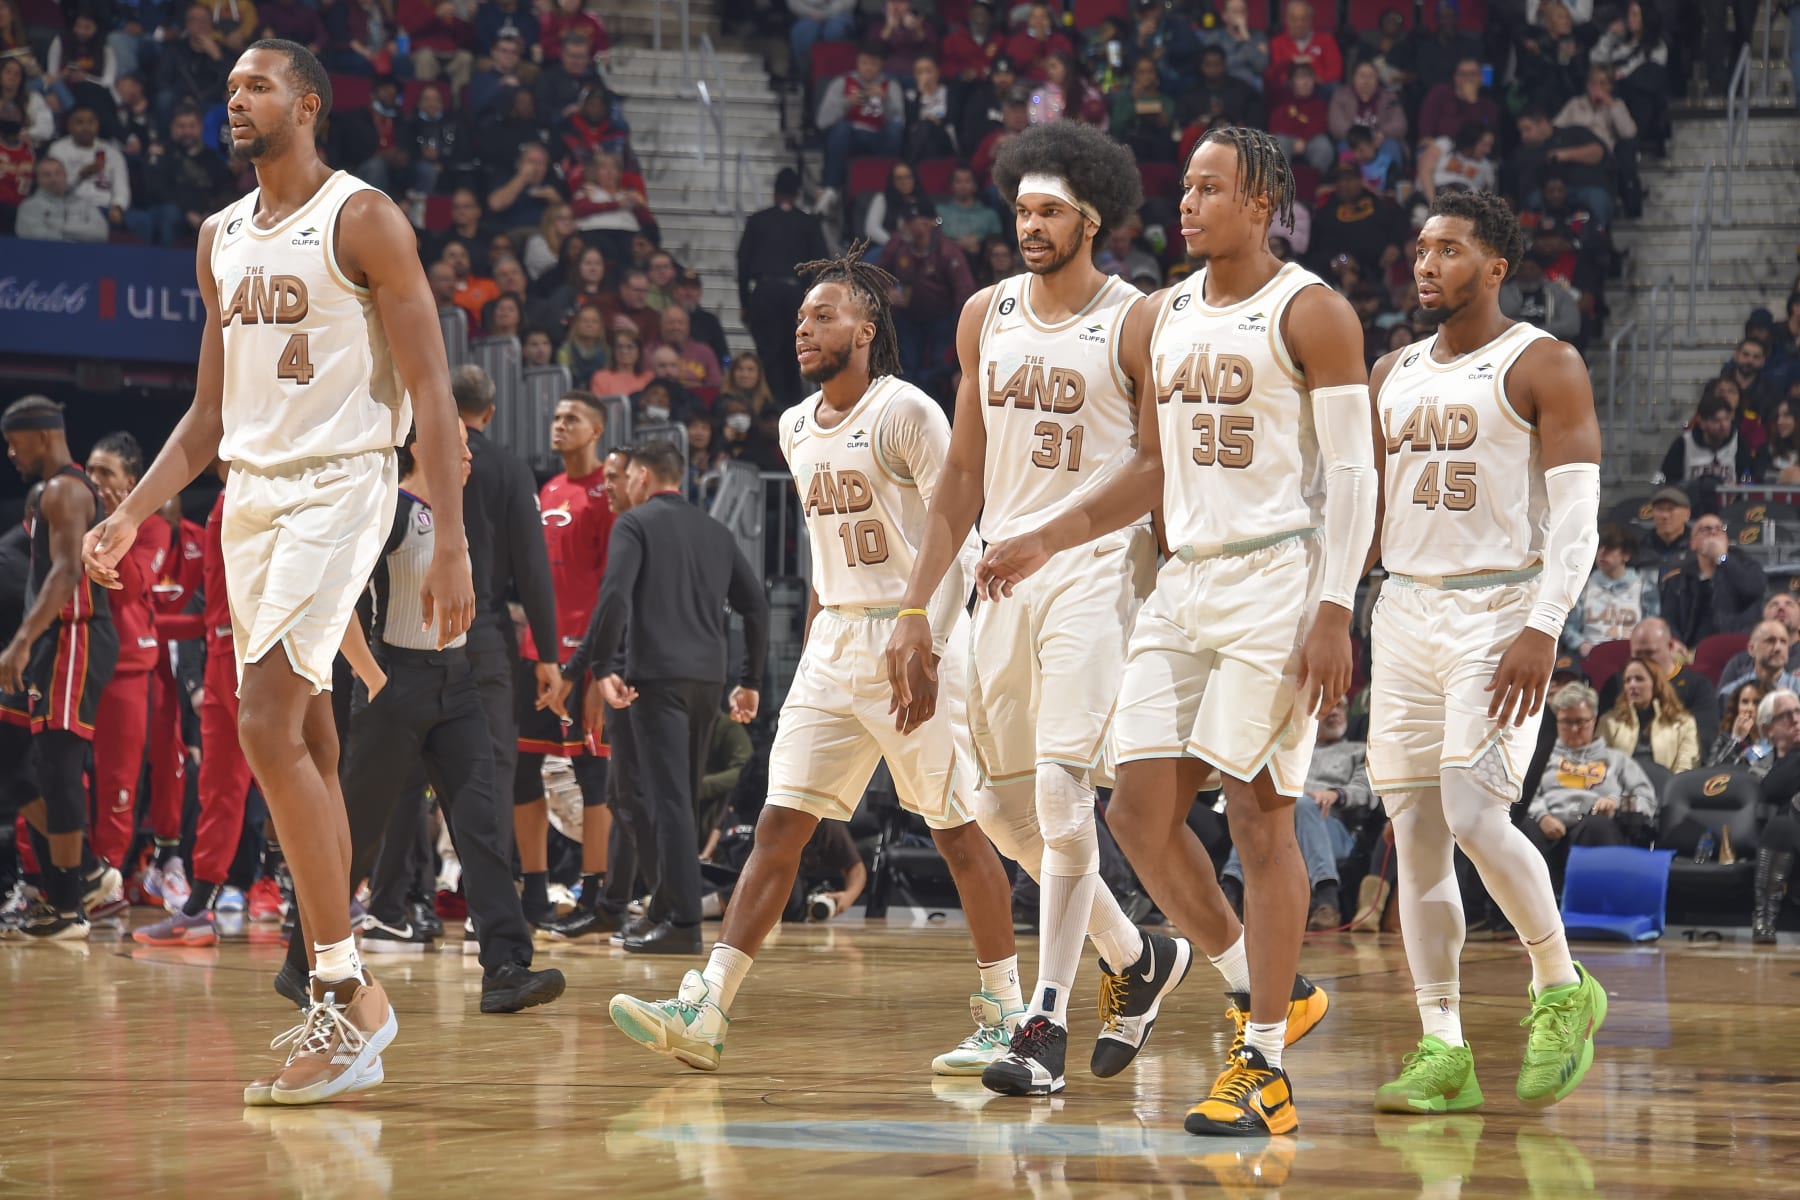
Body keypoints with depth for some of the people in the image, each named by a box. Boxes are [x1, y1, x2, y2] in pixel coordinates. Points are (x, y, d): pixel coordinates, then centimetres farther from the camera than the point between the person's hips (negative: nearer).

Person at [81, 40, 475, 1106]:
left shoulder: (363, 219, -7)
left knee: (268, 723, -19)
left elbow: (431, 390, -10)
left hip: (337, 487, -8)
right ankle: (348, 1004, 13)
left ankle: (347, 998, -15)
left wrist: (453, 546, -17)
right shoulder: (223, 238, 15)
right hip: (250, 491, 8)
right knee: (301, 745, 8)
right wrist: (131, 515, 9)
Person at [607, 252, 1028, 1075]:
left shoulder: (906, 414, -11)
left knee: (958, 831, 0)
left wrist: (926, 653, -21)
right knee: (780, 826, -1)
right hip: (834, 641, 7)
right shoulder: (796, 428, 12)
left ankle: (1004, 1016, 10)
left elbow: (958, 544, -13)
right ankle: (703, 1012, -8)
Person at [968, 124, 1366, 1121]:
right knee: (1138, 808, 1)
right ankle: (1260, 992, 20)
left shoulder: (1311, 314, -7)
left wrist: (1333, 614, -18)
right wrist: (1043, 542, 13)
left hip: (1277, 583, -7)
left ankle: (1264, 1069, -2)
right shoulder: (1156, 322, 13)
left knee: (1258, 814, -7)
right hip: (1184, 583, 7)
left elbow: (1352, 473, -10)